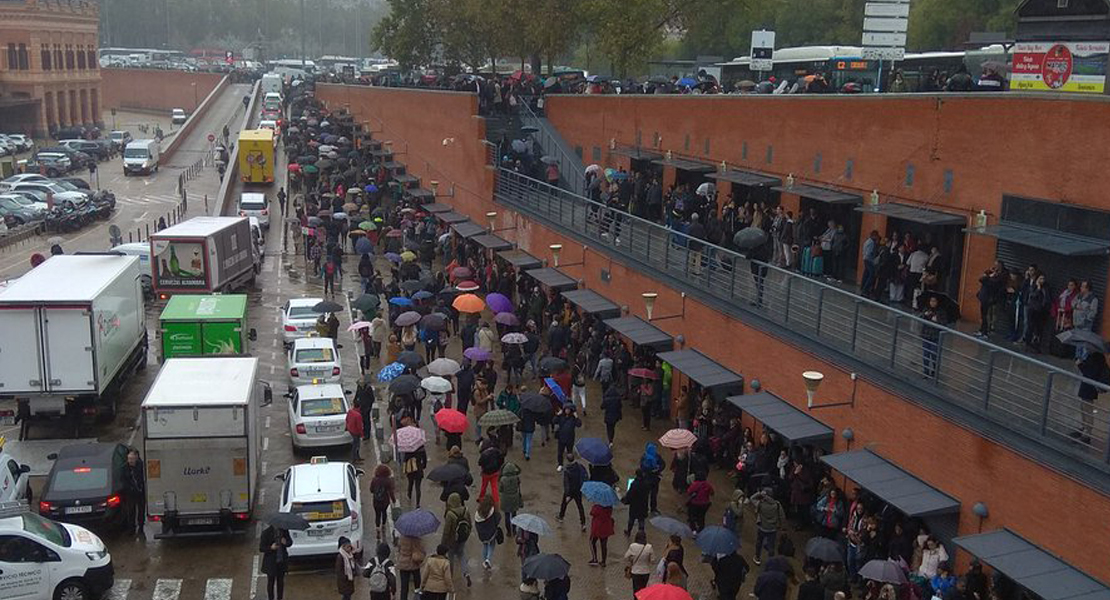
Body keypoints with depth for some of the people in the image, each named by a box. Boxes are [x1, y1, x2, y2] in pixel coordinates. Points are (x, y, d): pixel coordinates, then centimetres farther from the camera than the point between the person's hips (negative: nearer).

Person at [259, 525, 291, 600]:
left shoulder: (284, 530, -4)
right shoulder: (266, 532, -14)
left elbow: (290, 541, 8)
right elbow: (261, 548, -11)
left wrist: (286, 542, -16)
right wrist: (271, 548, -30)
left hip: (282, 561, 4)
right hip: (271, 563, -4)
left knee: (281, 582, 15)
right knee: (271, 582, 9)